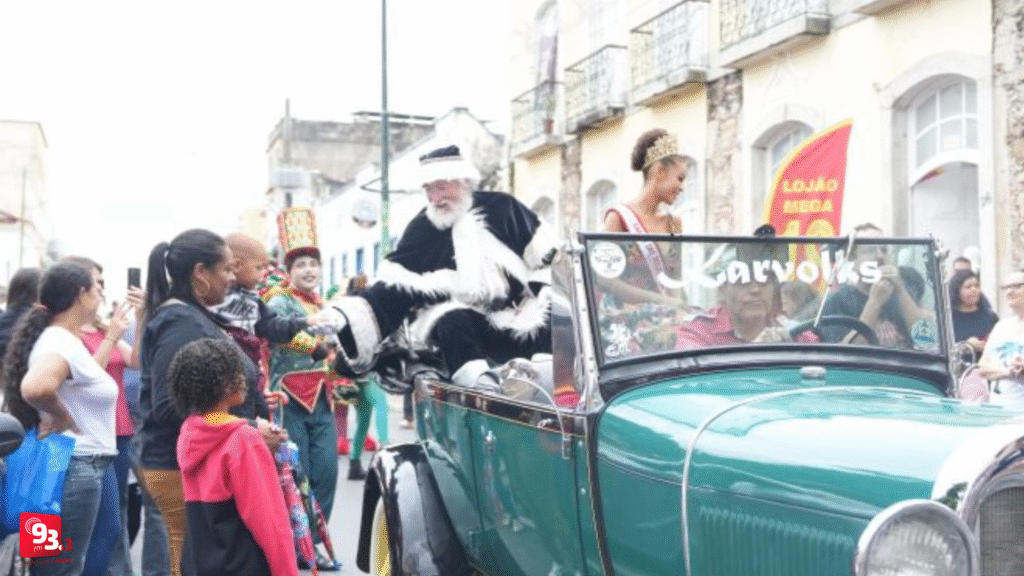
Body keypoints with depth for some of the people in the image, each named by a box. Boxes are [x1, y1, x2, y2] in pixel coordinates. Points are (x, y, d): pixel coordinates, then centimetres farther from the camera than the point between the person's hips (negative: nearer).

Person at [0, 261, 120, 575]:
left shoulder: (64, 340, 11)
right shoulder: (61, 342, -20)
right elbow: (36, 387, -37)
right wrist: (62, 419, -22)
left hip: (92, 465, 10)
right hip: (74, 469, -10)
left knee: (108, 539, 19)